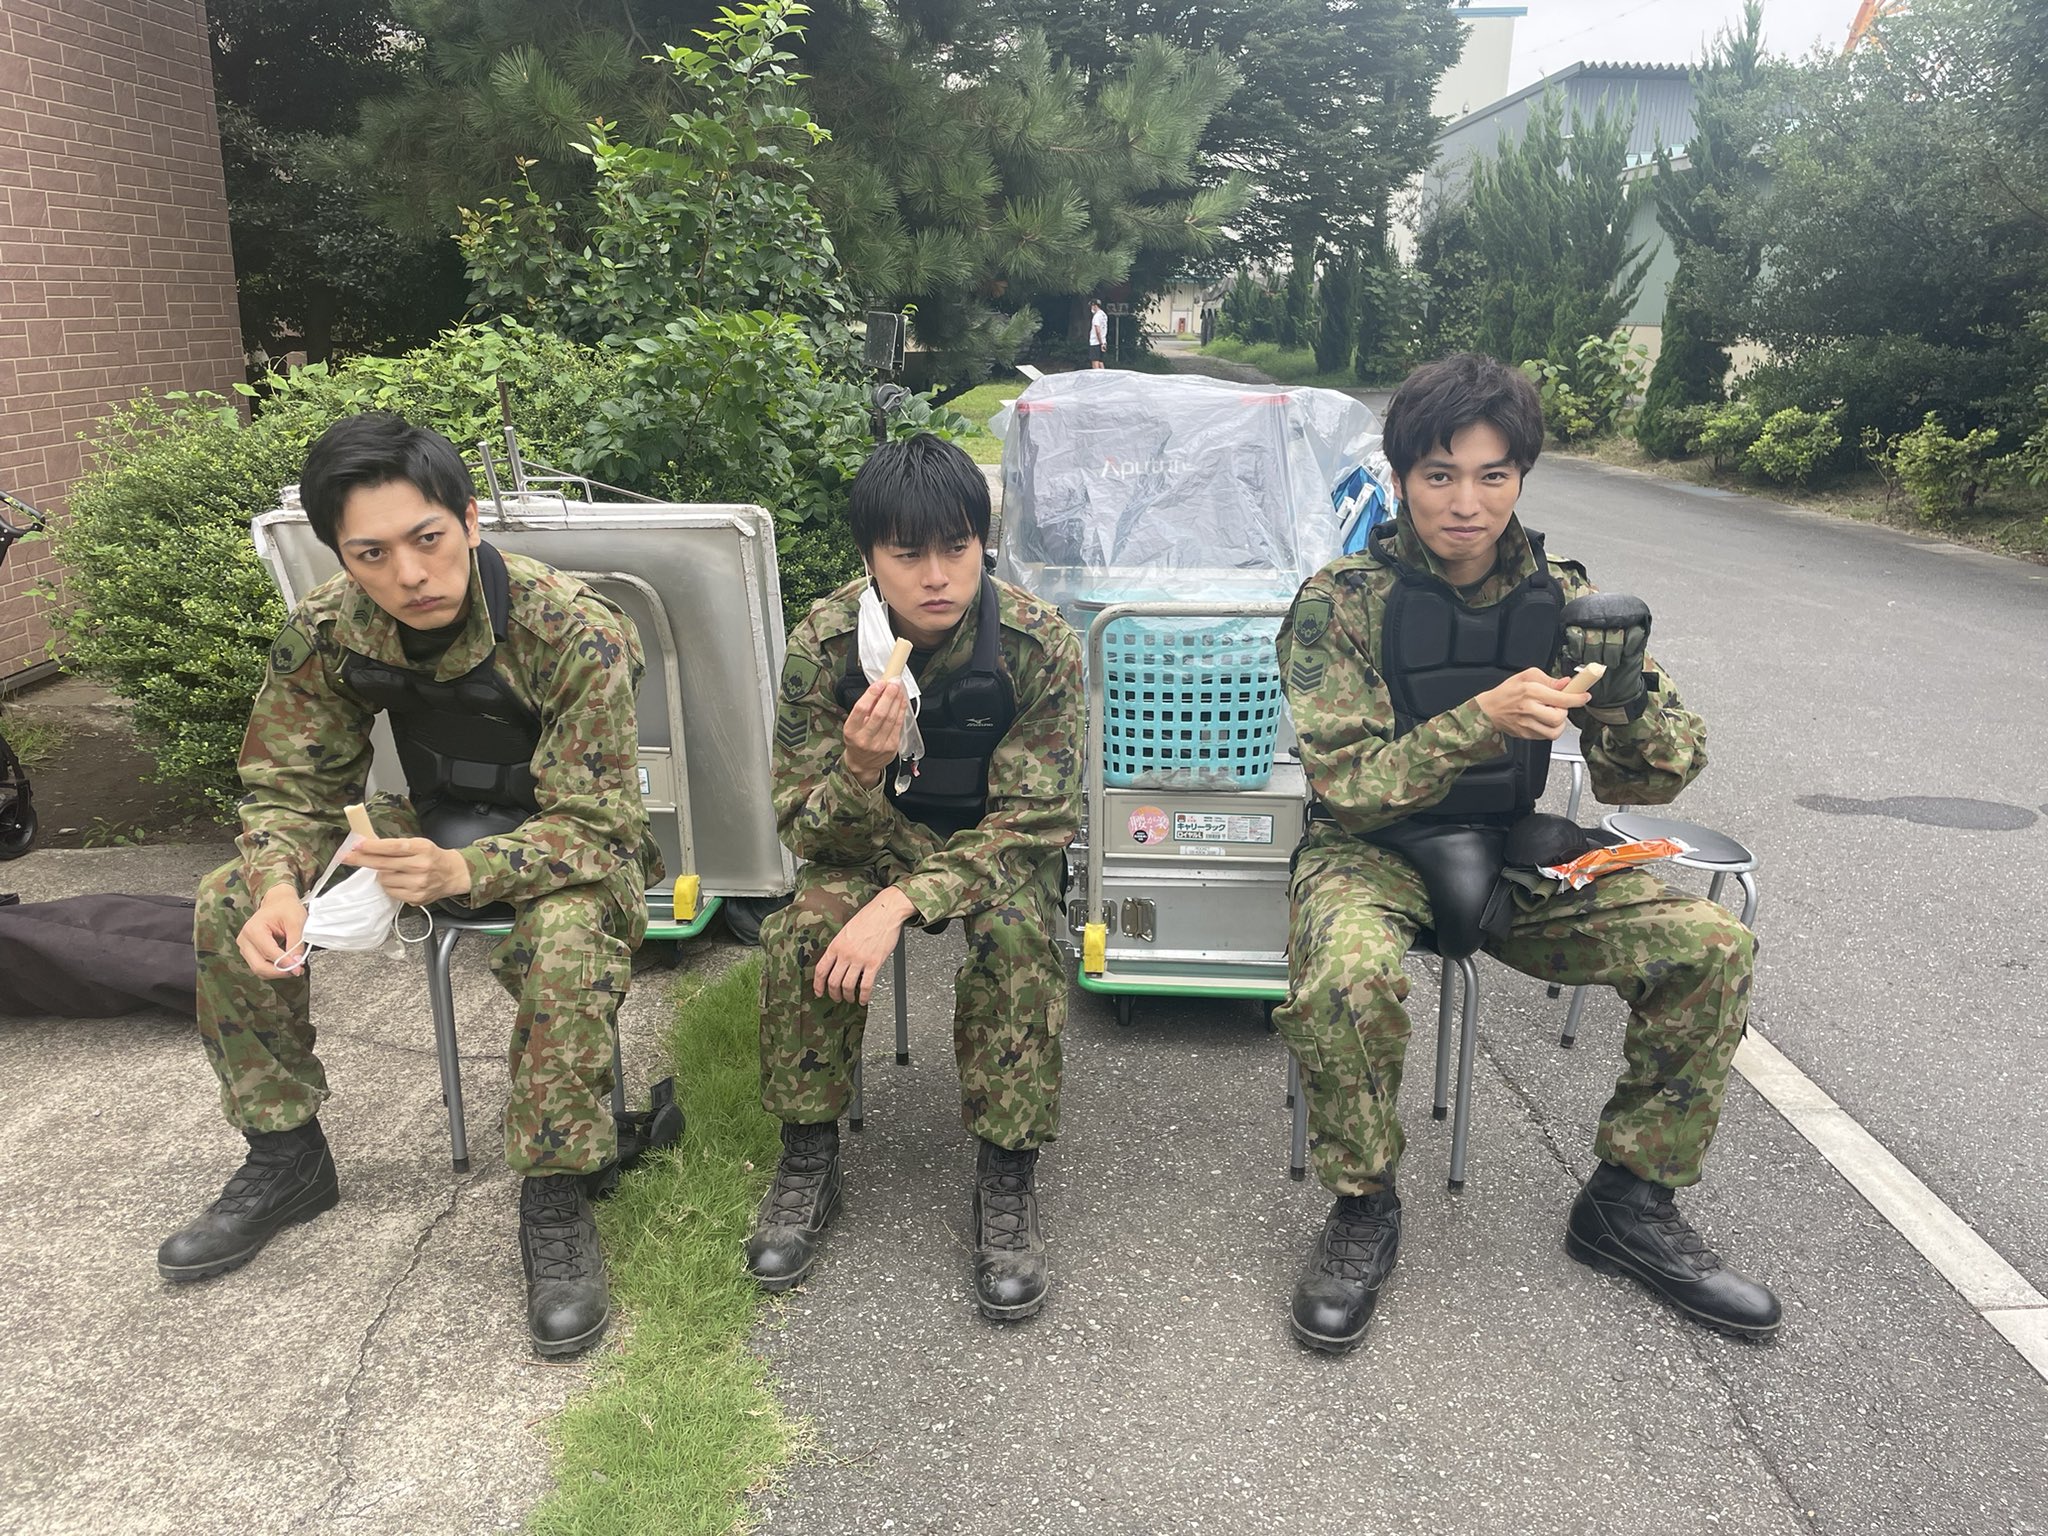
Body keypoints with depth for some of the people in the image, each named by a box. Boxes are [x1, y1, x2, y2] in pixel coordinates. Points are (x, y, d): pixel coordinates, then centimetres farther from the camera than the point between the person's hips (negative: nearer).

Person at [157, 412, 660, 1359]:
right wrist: (278, 884, -27)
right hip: (440, 823, 6)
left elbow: (591, 826, -29)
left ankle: (553, 1206, -18)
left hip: (575, 842, -5)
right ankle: (286, 1161, 10)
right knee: (231, 906, -8)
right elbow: (288, 786, -4)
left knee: (569, 939, -38)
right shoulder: (326, 632, -13)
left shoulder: (575, 633, -29)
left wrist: (461, 871, -48)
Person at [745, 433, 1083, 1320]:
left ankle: (1006, 1179, -16)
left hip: (996, 840, -1)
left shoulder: (1038, 646, -23)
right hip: (873, 836, 1)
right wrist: (860, 769, -39)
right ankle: (807, 1163, -6)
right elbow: (802, 830, -14)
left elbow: (1030, 823, -21)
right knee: (805, 930, -27)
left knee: (1015, 932, -32)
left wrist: (901, 902, -34)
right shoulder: (823, 645, -19)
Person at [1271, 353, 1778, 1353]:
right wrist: (1481, 720, -33)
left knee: (1712, 948, -12)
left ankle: (1628, 1202, 7)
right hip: (1371, 849, -4)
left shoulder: (1560, 598, -1)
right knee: (1345, 978, -36)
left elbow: (1648, 782, -1)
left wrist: (1625, 694, -24)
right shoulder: (1342, 602, -13)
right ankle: (1362, 1212, -8)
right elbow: (1350, 788, -19)